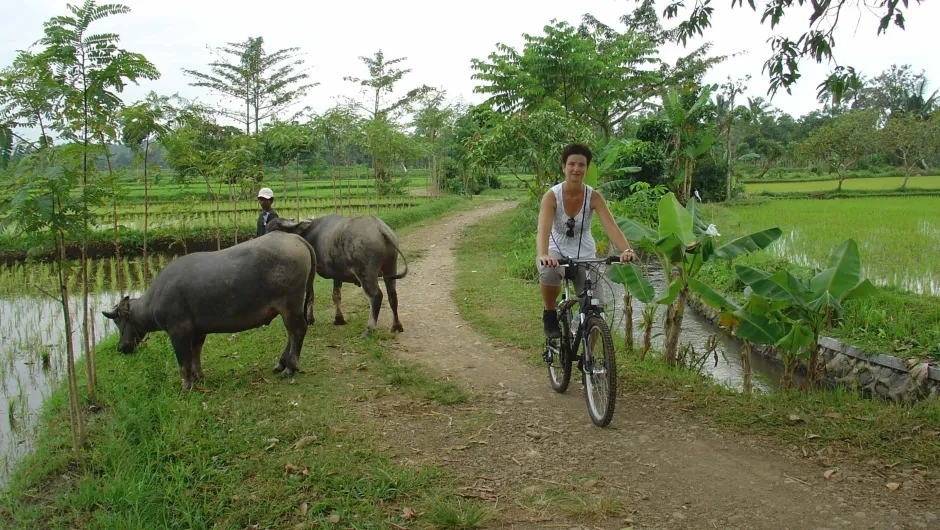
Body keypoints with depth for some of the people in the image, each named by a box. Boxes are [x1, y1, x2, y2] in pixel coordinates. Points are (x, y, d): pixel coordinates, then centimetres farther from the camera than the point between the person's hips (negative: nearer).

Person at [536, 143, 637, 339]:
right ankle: (549, 313, -8)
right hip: (557, 252, -2)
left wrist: (627, 250, -43)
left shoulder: (593, 197, -12)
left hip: (585, 255, 2)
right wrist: (543, 256, -52)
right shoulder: (552, 196, -17)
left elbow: (611, 226, -24)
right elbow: (543, 230, -32)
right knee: (549, 272, -38)